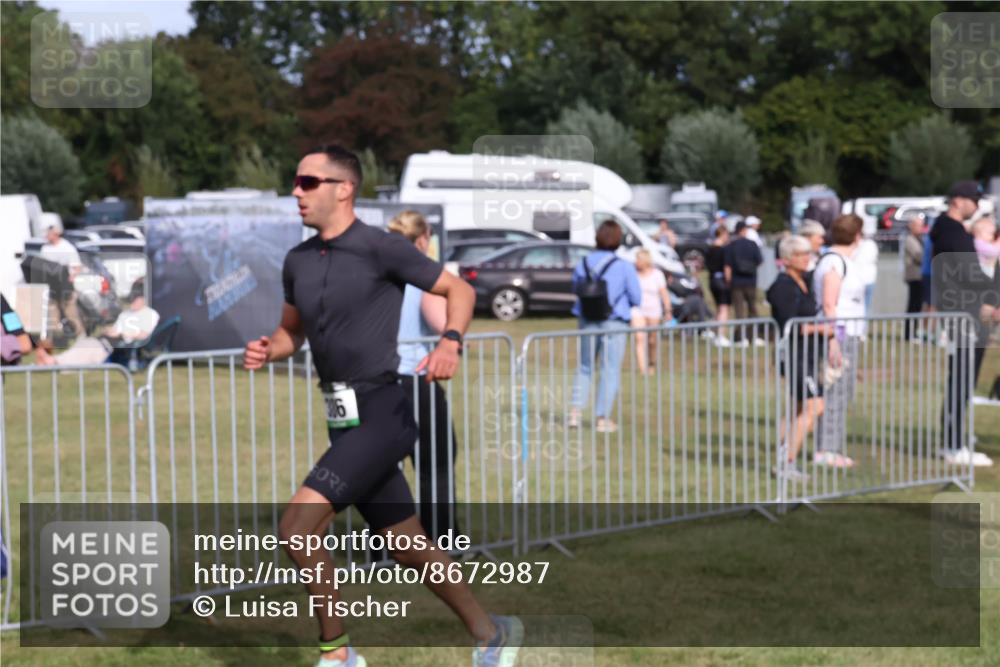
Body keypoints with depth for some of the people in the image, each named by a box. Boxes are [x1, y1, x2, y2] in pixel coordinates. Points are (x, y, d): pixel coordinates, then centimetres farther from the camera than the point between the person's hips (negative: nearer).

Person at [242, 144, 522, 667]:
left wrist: (450, 343, -19)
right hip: (345, 422, 7)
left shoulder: (380, 248, -10)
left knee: (296, 528, -16)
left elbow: (459, 290, -2)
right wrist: (266, 351, 1)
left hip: (380, 415, -7)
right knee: (409, 547, 13)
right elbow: (291, 332, 23)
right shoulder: (298, 261, 9)